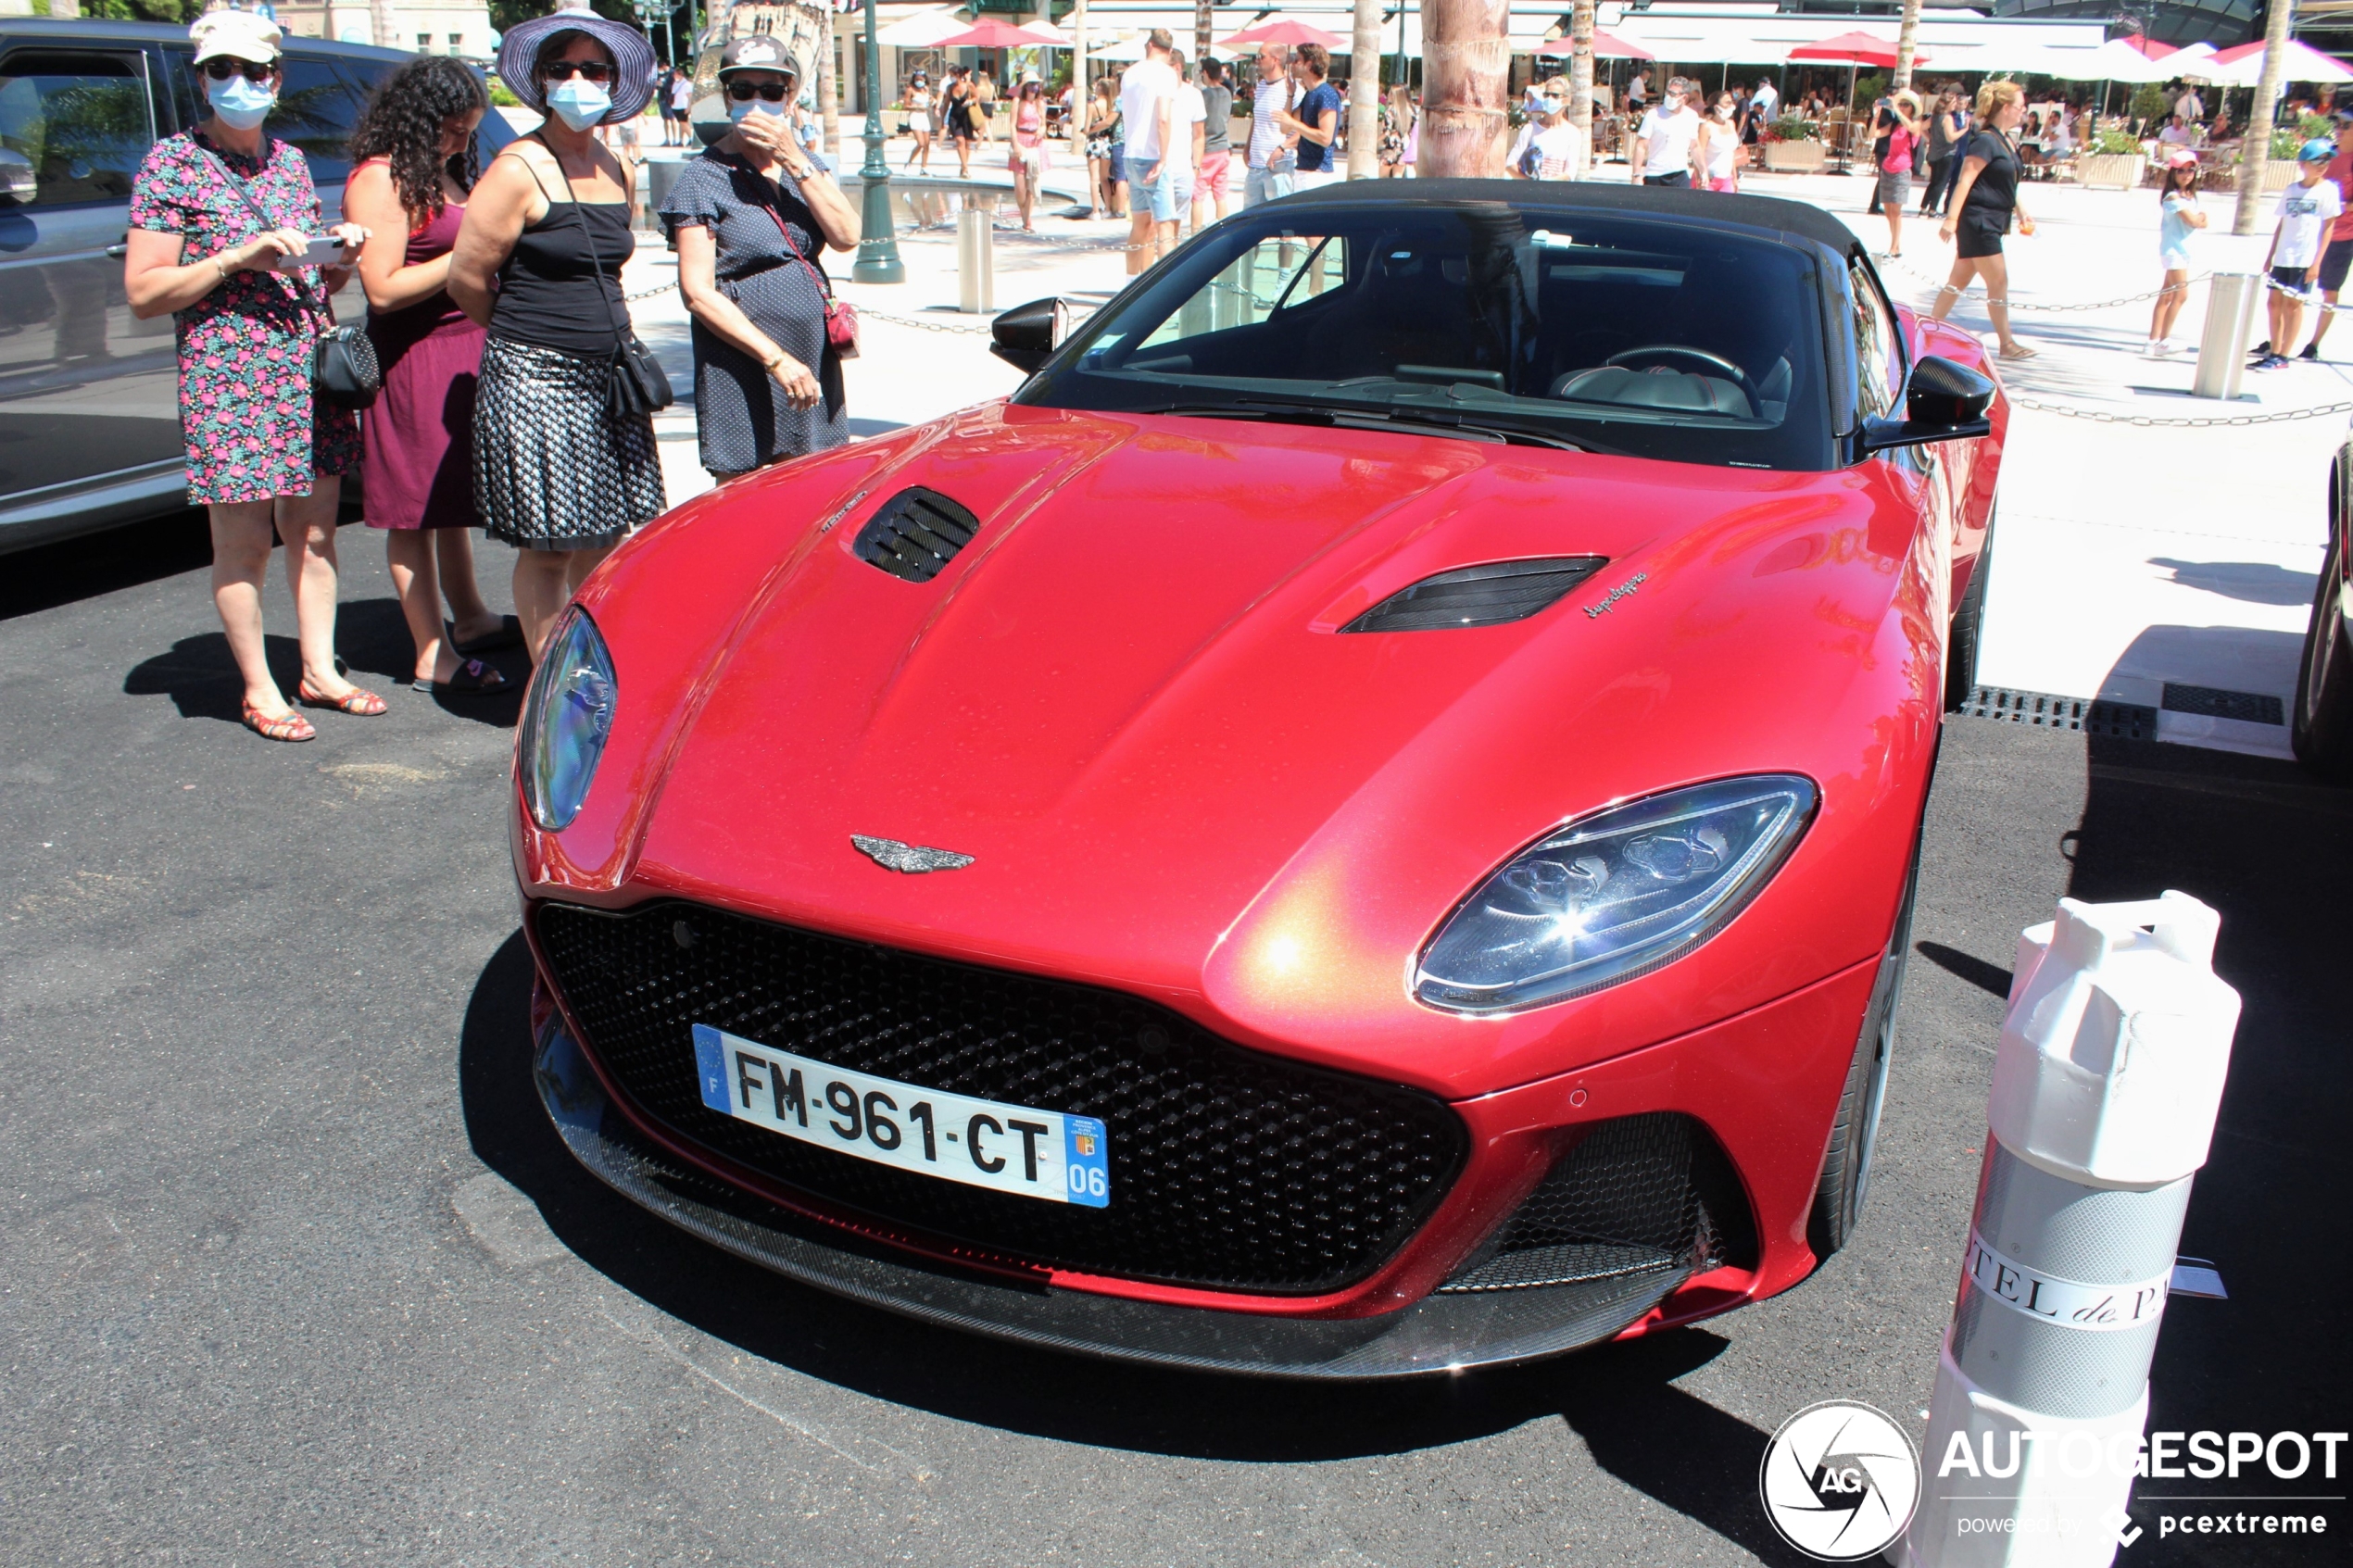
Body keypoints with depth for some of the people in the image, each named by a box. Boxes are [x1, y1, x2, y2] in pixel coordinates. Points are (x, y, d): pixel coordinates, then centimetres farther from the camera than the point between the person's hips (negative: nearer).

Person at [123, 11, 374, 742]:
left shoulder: (289, 160, 14)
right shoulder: (172, 164, -4)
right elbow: (142, 294, -8)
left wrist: (339, 252, 0)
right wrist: (239, 257, -17)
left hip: (312, 373, 5)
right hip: (228, 379, -5)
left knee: (314, 532, 10)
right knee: (244, 542, 0)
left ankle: (319, 671, 21)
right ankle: (259, 690, 10)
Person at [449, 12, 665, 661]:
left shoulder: (618, 170, 11)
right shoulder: (518, 169, -10)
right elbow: (466, 279, -7)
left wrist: (610, 335, 14)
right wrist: (530, 336, 6)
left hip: (607, 380, 7)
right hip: (536, 383, -7)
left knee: (605, 544, 10)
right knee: (548, 551, -1)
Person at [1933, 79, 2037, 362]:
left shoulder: (2002, 140, 14)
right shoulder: (1985, 141, -15)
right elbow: (1965, 180, -21)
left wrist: (2020, 212, 23)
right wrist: (1951, 219, -27)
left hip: (1990, 222, 10)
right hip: (1978, 220, -10)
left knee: (1960, 279, 14)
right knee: (1998, 281, -5)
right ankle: (2007, 343, 2)